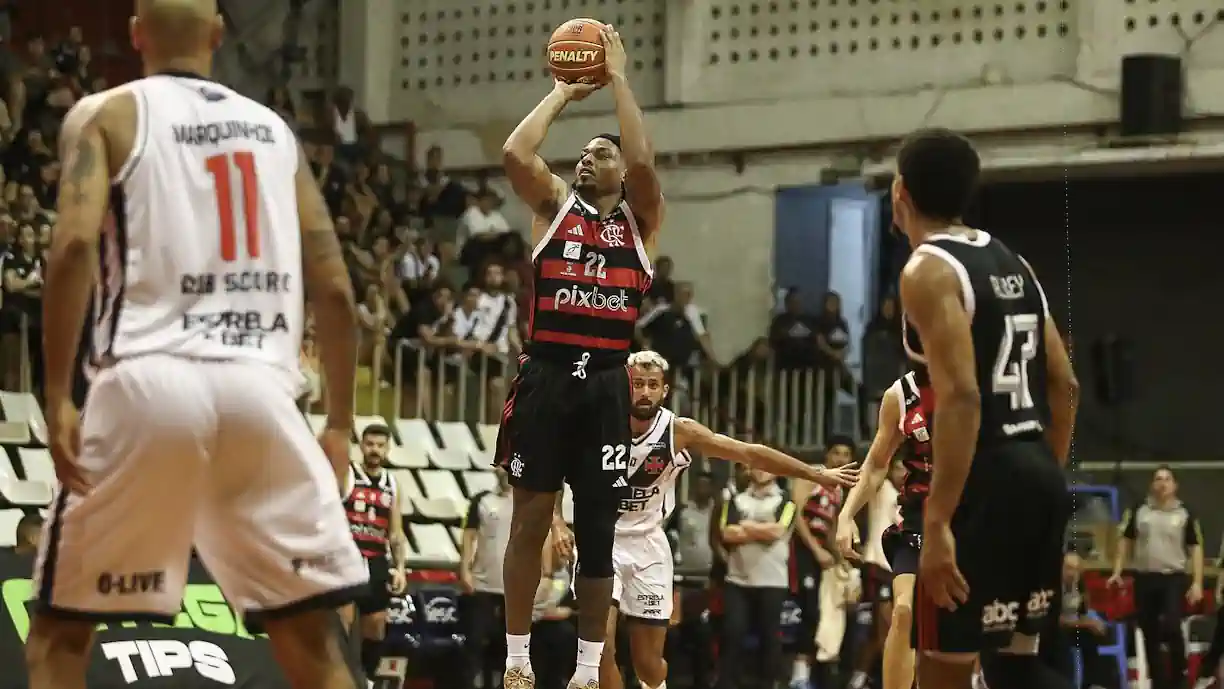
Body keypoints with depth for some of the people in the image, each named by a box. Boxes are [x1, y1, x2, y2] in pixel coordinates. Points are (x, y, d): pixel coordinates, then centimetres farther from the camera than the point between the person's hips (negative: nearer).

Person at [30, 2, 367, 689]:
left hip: (151, 379, -3)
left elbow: (75, 245, -9)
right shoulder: (274, 128, 20)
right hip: (260, 385, 3)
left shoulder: (106, 114, 9)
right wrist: (340, 424, 21)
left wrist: (57, 397, -9)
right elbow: (336, 291, 15)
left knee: (63, 627, 10)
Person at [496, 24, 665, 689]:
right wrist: (565, 91, 3)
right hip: (546, 373, 0)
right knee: (531, 517, 1)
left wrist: (618, 79, -3)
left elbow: (644, 162, -9)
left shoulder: (639, 219, 11)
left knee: (596, 524, 3)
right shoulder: (554, 205, 11)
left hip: (605, 380, 0)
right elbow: (515, 152, -6)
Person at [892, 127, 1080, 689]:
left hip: (985, 480, -8)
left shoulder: (928, 270, -11)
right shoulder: (1011, 263, 15)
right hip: (1037, 475, 8)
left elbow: (961, 397, -22)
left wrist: (938, 522, -24)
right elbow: (1064, 385, 16)